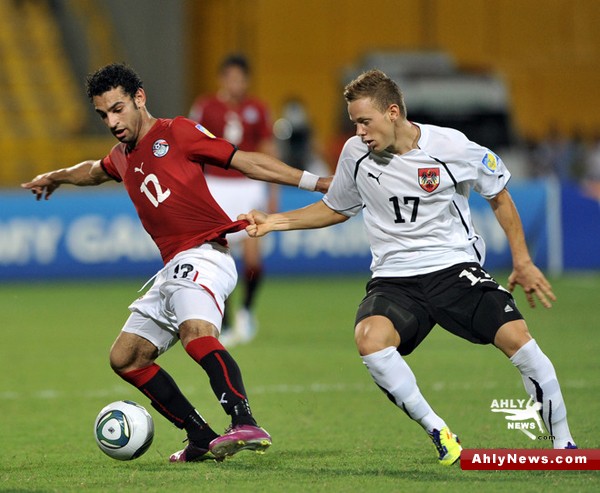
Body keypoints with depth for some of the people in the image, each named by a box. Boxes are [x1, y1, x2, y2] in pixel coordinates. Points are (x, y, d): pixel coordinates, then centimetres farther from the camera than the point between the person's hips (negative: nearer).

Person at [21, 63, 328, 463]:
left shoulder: (177, 133, -3)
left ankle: (247, 426, -52)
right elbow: (96, 171, 45)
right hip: (174, 267, 10)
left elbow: (247, 161, -5)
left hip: (203, 255, -10)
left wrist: (316, 182, -10)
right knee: (125, 358, 12)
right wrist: (57, 177, 62)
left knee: (196, 331, -36)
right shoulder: (123, 156, 20)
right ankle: (202, 440, 10)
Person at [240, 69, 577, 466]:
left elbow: (499, 195, 9)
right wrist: (274, 222, 11)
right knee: (369, 338, -31)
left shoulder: (451, 147, -8)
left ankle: (563, 443, -2)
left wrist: (522, 262, 7)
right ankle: (438, 432, -17)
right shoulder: (356, 154, 1)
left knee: (518, 338, -22)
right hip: (394, 280, 2)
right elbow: (336, 209, 21)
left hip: (455, 268, -2)